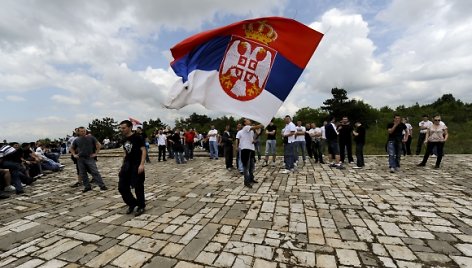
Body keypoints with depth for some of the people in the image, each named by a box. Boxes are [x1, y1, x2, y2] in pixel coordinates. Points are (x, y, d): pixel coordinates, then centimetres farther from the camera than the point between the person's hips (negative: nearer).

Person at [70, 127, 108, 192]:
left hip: (90, 158, -3)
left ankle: (102, 185, -7)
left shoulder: (91, 137, -1)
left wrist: (95, 153, -5)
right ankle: (87, 186, 19)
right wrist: (74, 155, 9)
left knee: (95, 172, -8)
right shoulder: (76, 140, 8)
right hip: (80, 159, 4)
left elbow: (99, 145, 0)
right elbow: (72, 148, 23)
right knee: (83, 174, 7)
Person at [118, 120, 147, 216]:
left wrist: (142, 164, -22)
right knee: (122, 187, 7)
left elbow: (143, 150, -14)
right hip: (127, 165, 7)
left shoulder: (137, 137, -10)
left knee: (138, 187, 2)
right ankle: (132, 204, 27)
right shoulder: (124, 140, 11)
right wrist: (123, 165, 17)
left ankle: (141, 206, 21)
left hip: (136, 166, -7)